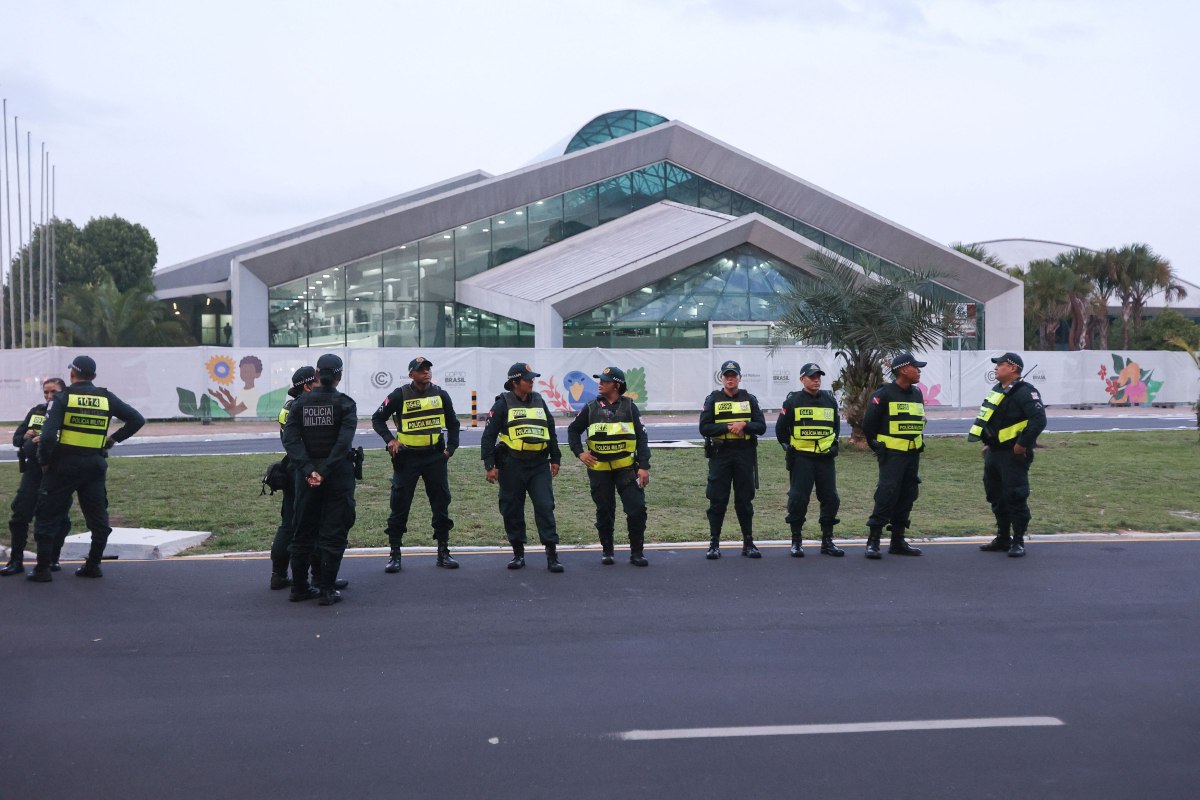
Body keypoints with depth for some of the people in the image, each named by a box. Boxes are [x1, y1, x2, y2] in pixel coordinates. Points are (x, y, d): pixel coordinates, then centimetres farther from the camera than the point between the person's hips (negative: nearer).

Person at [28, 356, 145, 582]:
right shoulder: (107, 398, 3)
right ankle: (93, 565, 16)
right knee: (98, 517, 13)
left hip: (64, 464, -3)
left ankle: (42, 569, 7)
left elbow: (48, 436, -15)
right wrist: (114, 439, 10)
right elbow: (137, 419, 5)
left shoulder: (62, 398, -7)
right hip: (95, 466, 3)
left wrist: (44, 461, -2)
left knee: (48, 516, 7)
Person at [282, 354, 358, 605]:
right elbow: (343, 442, -19)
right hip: (338, 473, -3)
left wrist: (308, 470, -14)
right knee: (333, 532, 3)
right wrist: (324, 471, -19)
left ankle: (299, 587, 20)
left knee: (304, 530, 14)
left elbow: (290, 440, -8)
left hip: (307, 474, 3)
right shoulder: (345, 404, -6)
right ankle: (327, 590, 2)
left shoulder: (300, 404, 3)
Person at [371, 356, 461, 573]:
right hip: (407, 457, -3)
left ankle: (443, 552, 16)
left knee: (441, 504, 6)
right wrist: (389, 439, -9)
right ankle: (395, 554, 9)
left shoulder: (440, 394, 5)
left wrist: (450, 448, 6)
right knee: (400, 506, 0)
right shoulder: (400, 395, -5)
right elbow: (377, 418, 3)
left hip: (435, 457, 3)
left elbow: (452, 423, 16)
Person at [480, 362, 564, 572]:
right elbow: (488, 435, -2)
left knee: (545, 507, -6)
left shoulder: (538, 401, 13)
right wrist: (490, 465, -7)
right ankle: (518, 553, 19)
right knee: (512, 510, 5)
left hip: (539, 465, 3)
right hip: (512, 466, -2)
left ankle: (552, 555, -3)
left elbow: (551, 431, 21)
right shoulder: (503, 404, -1)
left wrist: (555, 459, 18)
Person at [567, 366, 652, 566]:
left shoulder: (629, 407, 1)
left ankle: (637, 552, 4)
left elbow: (641, 438, -1)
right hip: (599, 469, 2)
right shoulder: (592, 408, 5)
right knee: (604, 512, 9)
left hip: (626, 467, -1)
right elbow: (573, 431, 16)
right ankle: (607, 551, 23)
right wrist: (579, 452, 0)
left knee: (637, 509, -8)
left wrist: (644, 466, -8)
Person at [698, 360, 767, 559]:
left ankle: (748, 543, 14)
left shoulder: (750, 399, 9)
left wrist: (743, 425, -15)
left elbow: (761, 426, 2)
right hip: (720, 454, -1)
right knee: (717, 500, 0)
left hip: (744, 455, 1)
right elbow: (704, 428, -5)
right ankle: (714, 544, 7)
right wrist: (728, 427, -15)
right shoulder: (712, 400, 4)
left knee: (745, 501, 6)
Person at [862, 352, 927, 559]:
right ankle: (873, 542, -10)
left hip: (912, 454, 8)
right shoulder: (884, 394, -11)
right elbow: (868, 424, -8)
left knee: (907, 496, 9)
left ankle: (898, 542, 18)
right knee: (886, 494, -14)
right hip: (892, 454, -8)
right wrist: (877, 447, -1)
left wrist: (918, 442, 17)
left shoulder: (917, 394, 12)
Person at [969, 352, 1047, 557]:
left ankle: (1018, 542, 3)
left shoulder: (1025, 392, -14)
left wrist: (1023, 444, -20)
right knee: (996, 497, 14)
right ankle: (1003, 539, 24)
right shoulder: (997, 390, 16)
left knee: (1015, 497, -6)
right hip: (994, 454, 10)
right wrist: (987, 444, 21)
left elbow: (1038, 420, -23)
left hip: (1013, 455, -10)